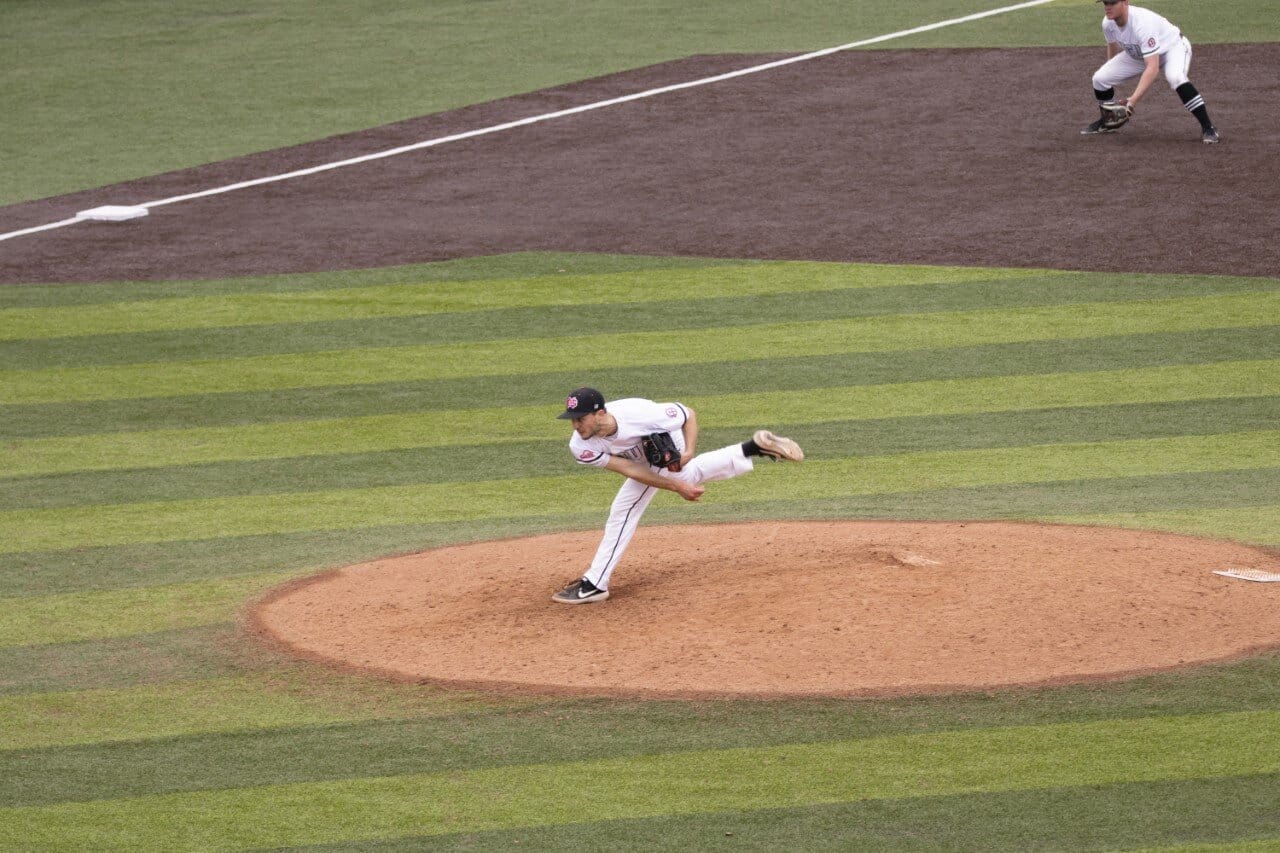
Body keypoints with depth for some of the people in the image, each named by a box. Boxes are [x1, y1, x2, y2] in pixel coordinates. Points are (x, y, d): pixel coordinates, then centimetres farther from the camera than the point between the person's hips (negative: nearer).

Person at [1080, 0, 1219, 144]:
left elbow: (1153, 68, -45)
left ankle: (1208, 128, -31)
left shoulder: (1142, 23, -40)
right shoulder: (1108, 23, -18)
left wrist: (1133, 99, -52)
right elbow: (1113, 46, 6)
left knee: (1175, 78, -39)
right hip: (1137, 55, 7)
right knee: (1100, 78, -5)